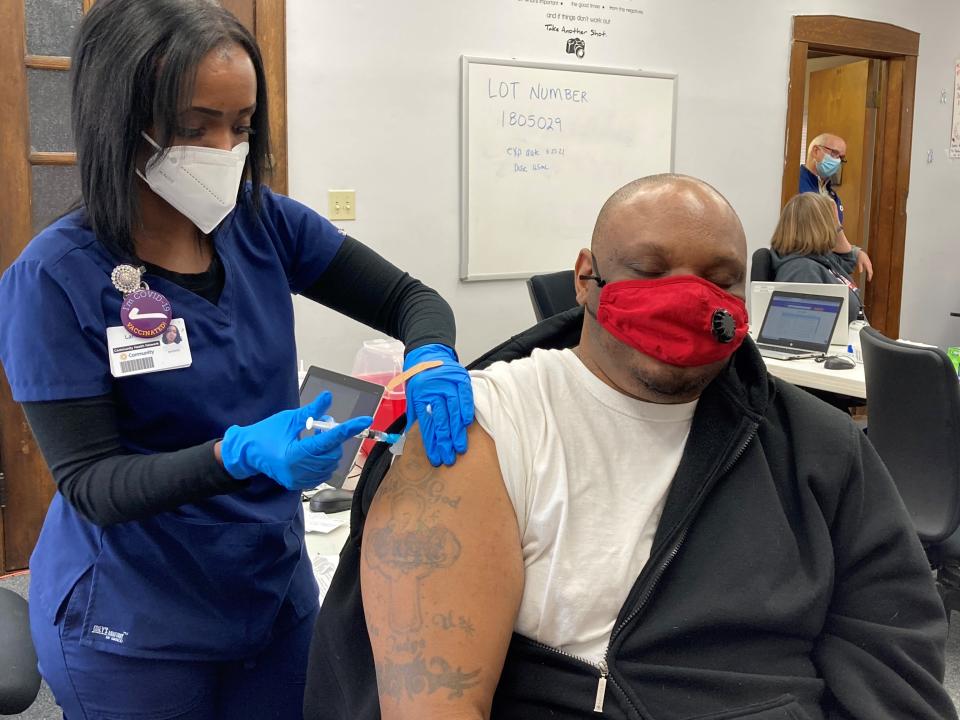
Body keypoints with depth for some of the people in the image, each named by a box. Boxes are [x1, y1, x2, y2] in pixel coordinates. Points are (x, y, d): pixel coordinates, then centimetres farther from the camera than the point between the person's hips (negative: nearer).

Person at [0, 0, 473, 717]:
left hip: (277, 591, 4)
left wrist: (432, 362, -24)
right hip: (134, 629, -4)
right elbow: (91, 485, -18)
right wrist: (240, 453, -35)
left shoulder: (264, 224, -6)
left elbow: (409, 298, -1)